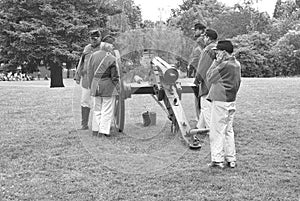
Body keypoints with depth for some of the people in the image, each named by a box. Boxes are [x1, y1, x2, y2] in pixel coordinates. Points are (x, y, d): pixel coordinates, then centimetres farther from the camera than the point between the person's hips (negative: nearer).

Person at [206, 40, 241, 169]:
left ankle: (217, 159, 0)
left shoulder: (224, 65, -18)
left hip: (220, 101, -9)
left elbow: (209, 78, -8)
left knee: (217, 130, -2)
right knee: (229, 130, 14)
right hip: (232, 100, 9)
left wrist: (216, 62, -6)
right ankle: (231, 159, 18)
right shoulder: (237, 64, 9)